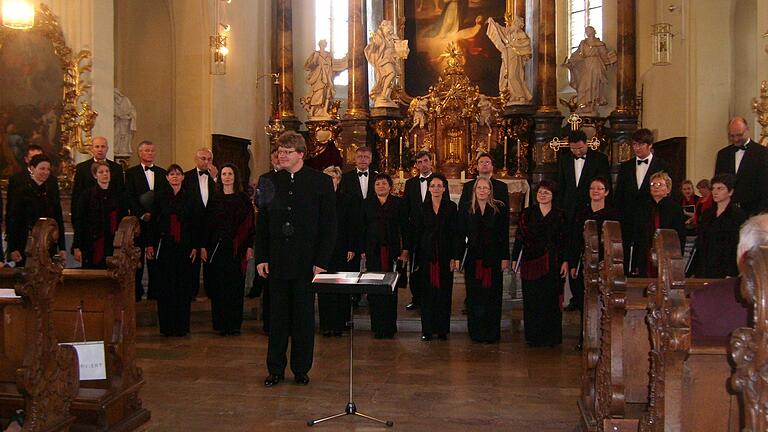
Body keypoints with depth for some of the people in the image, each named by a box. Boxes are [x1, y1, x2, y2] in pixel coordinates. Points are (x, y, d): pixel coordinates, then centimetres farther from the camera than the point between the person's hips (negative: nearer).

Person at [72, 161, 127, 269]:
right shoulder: (86, 195, 2)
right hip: (92, 247, -2)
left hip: (112, 247, 2)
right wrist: (76, 247, -6)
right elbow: (78, 222, 0)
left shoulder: (118, 195, 10)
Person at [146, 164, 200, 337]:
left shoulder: (190, 198, 5)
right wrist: (150, 244, -1)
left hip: (184, 246, 0)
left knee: (183, 284, 1)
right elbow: (153, 222, 5)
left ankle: (182, 326, 9)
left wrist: (195, 246, 0)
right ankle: (167, 325, 9)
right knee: (165, 285, 1)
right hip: (165, 246, 0)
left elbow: (195, 224, 5)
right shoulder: (160, 197, 4)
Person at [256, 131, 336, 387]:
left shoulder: (321, 182, -2)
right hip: (277, 262, 2)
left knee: (304, 318, 7)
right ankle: (275, 369, 18)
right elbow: (262, 223, 9)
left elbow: (329, 225, -3)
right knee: (277, 318, 8)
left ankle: (301, 369, 19)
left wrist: (321, 262, -9)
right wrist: (261, 258, 1)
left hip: (307, 262, -2)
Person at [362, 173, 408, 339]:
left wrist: (405, 249, -3)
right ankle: (377, 326, 5)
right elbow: (362, 228, 9)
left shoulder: (398, 203, 7)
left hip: (392, 251, -1)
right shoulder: (367, 204, 10)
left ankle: (390, 327, 9)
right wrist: (362, 250, 1)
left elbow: (404, 227, 4)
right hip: (373, 251, 1)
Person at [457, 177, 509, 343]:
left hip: (493, 258, -1)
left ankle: (492, 333, 11)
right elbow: (461, 235, 5)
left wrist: (505, 257, -5)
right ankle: (476, 332, 15)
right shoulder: (466, 209, 6)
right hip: (473, 258, 2)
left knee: (492, 296, 2)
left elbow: (505, 235, 0)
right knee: (474, 297, 5)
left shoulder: (500, 208, 1)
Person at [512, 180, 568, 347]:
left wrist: (565, 261, -6)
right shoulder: (527, 213, 8)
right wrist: (515, 259, 0)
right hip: (531, 262, 1)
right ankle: (533, 337, 8)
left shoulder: (560, 215, 6)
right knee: (531, 300, 0)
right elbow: (519, 237, 6)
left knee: (550, 299, 2)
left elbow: (565, 240, 3)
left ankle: (550, 337, 11)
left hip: (552, 263, -1)